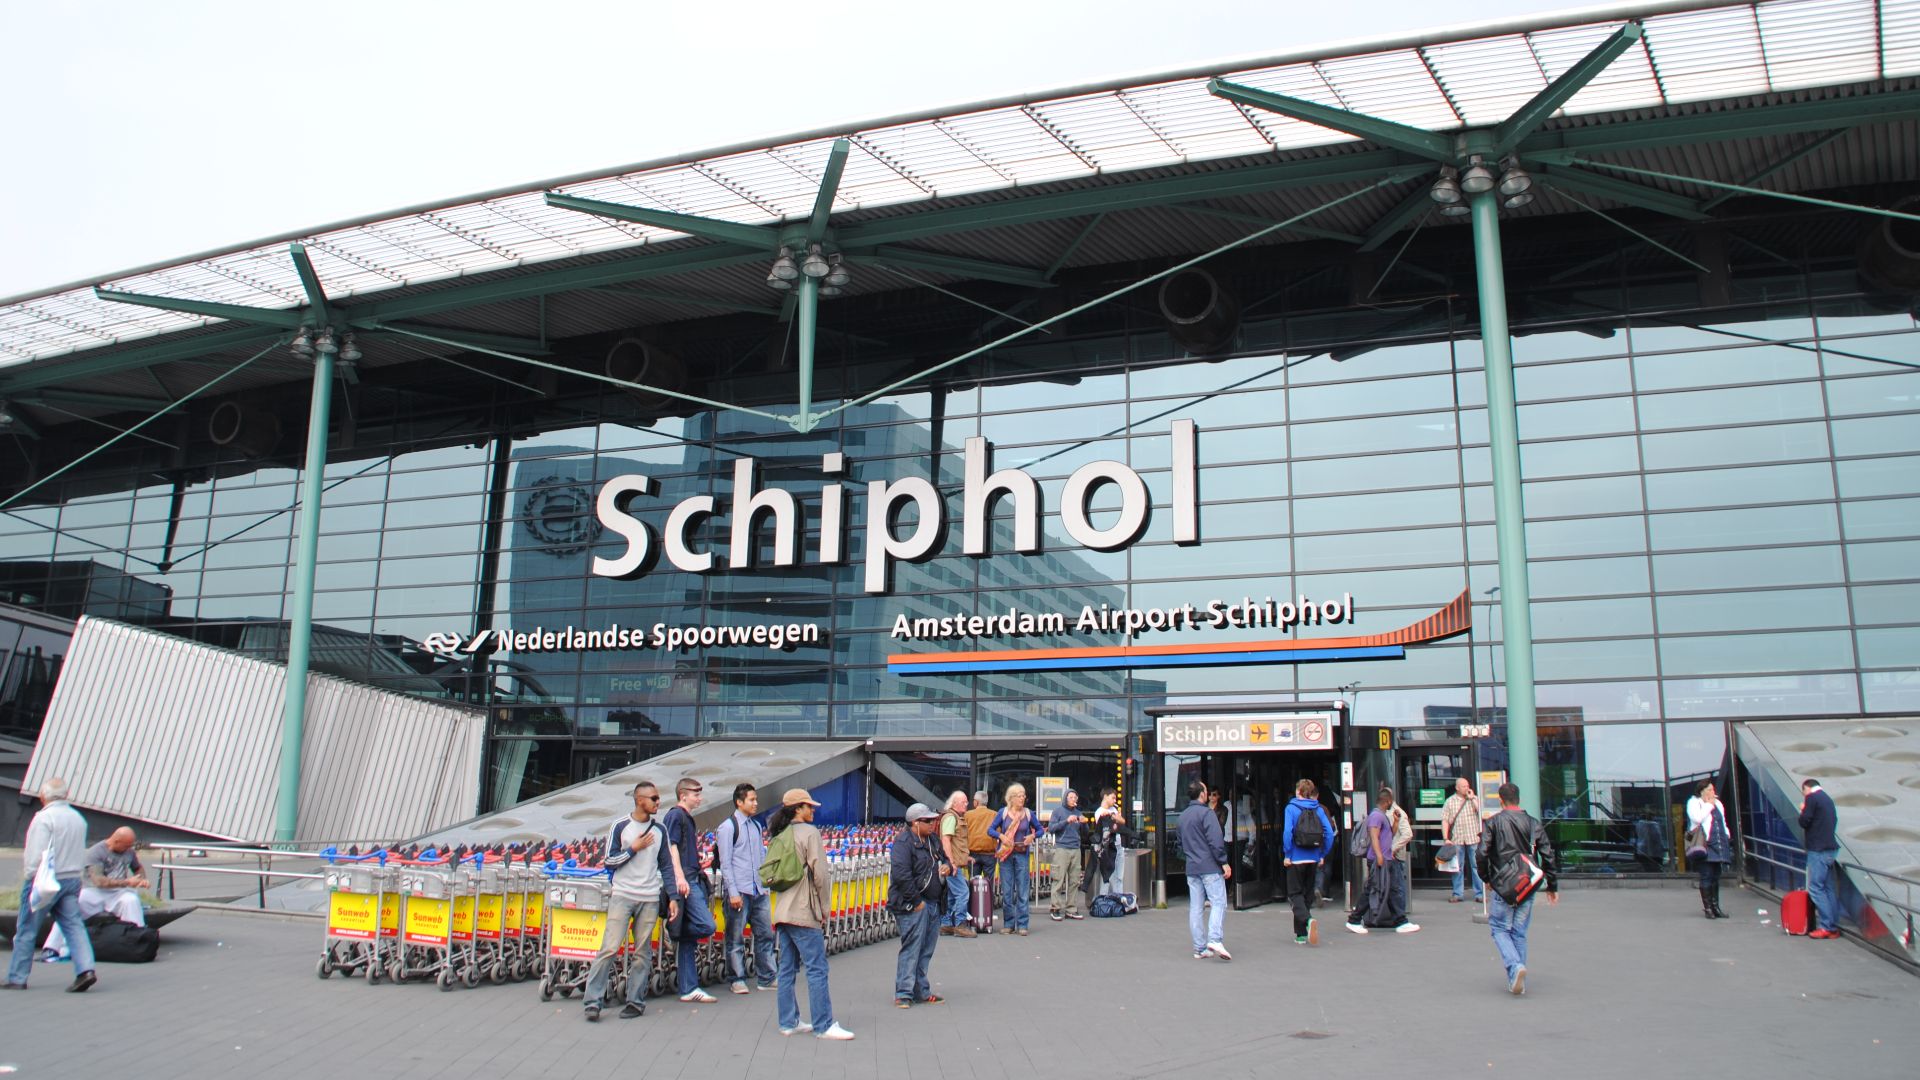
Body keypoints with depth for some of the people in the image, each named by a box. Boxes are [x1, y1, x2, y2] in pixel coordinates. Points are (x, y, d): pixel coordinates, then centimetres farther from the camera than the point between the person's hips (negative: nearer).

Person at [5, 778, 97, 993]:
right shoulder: (78, 818, 11)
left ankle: (17, 978, 15)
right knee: (74, 926, 1)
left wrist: (31, 880, -14)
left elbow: (38, 854, -18)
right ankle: (86, 969, -14)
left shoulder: (44, 818, -12)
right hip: (72, 879, 6)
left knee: (26, 930, 7)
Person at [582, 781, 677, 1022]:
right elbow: (609, 861, -2)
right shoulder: (620, 827, 0)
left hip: (650, 900, 3)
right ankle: (593, 1001, -4)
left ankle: (636, 1001, 9)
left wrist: (673, 898, 6)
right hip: (622, 896, -3)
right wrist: (635, 848, -10)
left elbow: (666, 866, 12)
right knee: (609, 948, -9)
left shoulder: (660, 831, 10)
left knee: (642, 952, 3)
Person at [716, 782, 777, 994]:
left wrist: (766, 885, 14)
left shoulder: (757, 826, 15)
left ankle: (766, 978, 16)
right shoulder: (727, 827, -5)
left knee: (765, 934, 8)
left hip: (760, 891, 6)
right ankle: (738, 980, 10)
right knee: (736, 938, 1)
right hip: (740, 891, -6)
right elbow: (725, 863, -9)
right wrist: (733, 893, -14)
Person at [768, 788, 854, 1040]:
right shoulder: (809, 832, -10)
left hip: (783, 912, 8)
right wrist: (824, 908, -3)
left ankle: (788, 1022, 16)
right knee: (817, 969, -5)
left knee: (787, 969, 11)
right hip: (804, 913, -8)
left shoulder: (779, 836, 13)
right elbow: (820, 873, -14)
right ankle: (824, 1025, -4)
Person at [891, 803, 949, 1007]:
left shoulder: (932, 840, 14)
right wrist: (916, 901, -19)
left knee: (926, 950, 13)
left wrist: (947, 866, 3)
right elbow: (901, 875, -21)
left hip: (932, 904, 9)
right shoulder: (904, 842, -14)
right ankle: (903, 994, -1)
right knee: (911, 948, -7)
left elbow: (944, 858, 29)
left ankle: (921, 992, 22)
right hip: (912, 906, -9)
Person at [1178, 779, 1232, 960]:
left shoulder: (1182, 816, 15)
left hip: (1191, 868, 7)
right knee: (1218, 903, -7)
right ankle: (1215, 939, -23)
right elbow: (1215, 840, -16)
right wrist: (1224, 862, -13)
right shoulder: (1206, 813, -9)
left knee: (1195, 907, 6)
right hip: (1210, 866, -7)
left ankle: (1199, 948, 7)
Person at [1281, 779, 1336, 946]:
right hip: (1314, 859, 4)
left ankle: (1308, 920, -25)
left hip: (1296, 859, -4)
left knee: (1295, 894, 3)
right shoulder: (1318, 809, 3)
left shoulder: (1291, 808, -7)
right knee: (1308, 894, 14)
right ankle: (1301, 933, 17)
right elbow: (1329, 833, -3)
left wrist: (1287, 855, -9)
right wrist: (1323, 855, 5)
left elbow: (1287, 832, -17)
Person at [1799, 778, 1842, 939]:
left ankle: (1826, 927, -12)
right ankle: (1834, 927, 9)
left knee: (1815, 888, -7)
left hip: (1818, 850, -9)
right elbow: (1834, 822, 21)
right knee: (1829, 888, 10)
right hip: (1831, 849, 9)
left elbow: (1804, 821, -12)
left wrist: (1803, 810, 6)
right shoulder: (1828, 798, 17)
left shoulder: (1812, 798, -9)